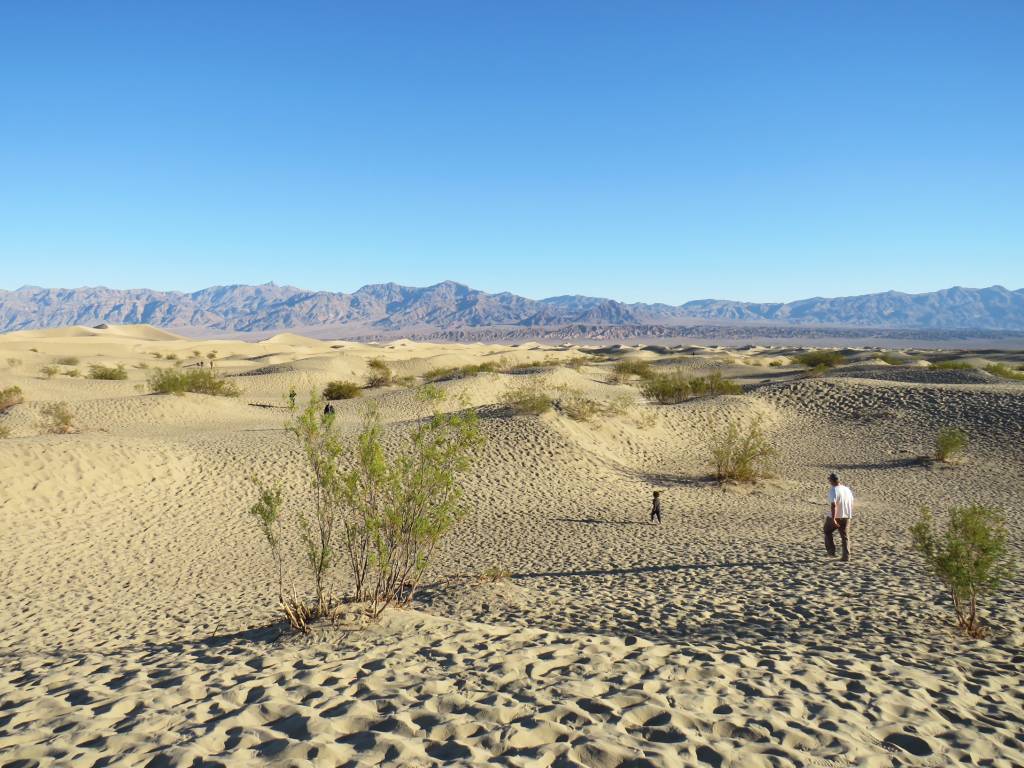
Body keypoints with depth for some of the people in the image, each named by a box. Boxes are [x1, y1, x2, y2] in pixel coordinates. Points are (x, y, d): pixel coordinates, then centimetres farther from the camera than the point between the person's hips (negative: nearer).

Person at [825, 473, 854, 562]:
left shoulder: (833, 490, -16)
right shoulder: (847, 489, 6)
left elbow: (833, 505, -26)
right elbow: (851, 504, 14)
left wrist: (833, 519, -27)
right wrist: (850, 516, 26)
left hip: (835, 517, -5)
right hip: (846, 517, 5)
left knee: (828, 532, 19)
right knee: (845, 537, 12)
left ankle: (831, 551, 16)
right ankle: (846, 557, 10)